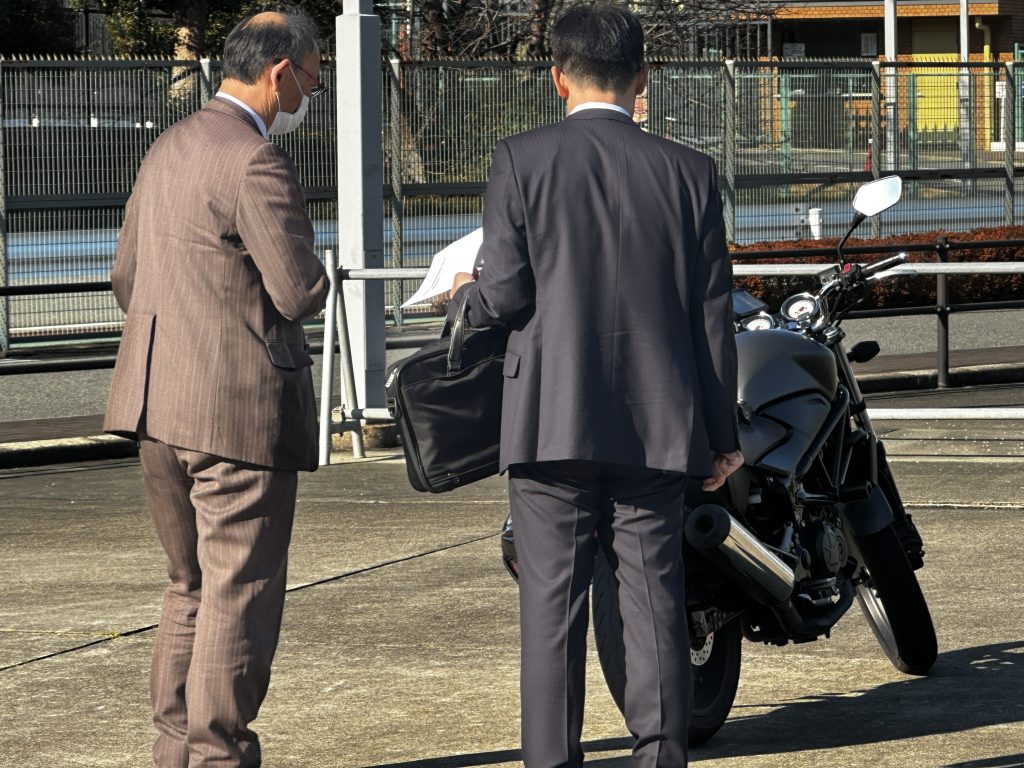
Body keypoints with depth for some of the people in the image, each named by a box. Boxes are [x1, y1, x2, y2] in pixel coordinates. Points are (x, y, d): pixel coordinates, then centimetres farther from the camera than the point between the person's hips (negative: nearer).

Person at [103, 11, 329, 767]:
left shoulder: (168, 148, 12)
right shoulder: (257, 165, -16)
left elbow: (127, 275, 19)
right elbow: (300, 293, -18)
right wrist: (313, 274, 4)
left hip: (159, 403, 9)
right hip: (241, 409, -9)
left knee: (192, 586, 19)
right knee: (240, 593, 0)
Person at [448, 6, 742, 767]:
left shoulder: (522, 160, -3)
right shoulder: (687, 172, 4)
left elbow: (508, 294, -6)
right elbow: (713, 312, 5)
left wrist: (467, 296, 17)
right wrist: (723, 432, 12)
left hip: (552, 421, -2)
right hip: (657, 428, 2)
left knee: (552, 605, 1)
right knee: (654, 601, 5)